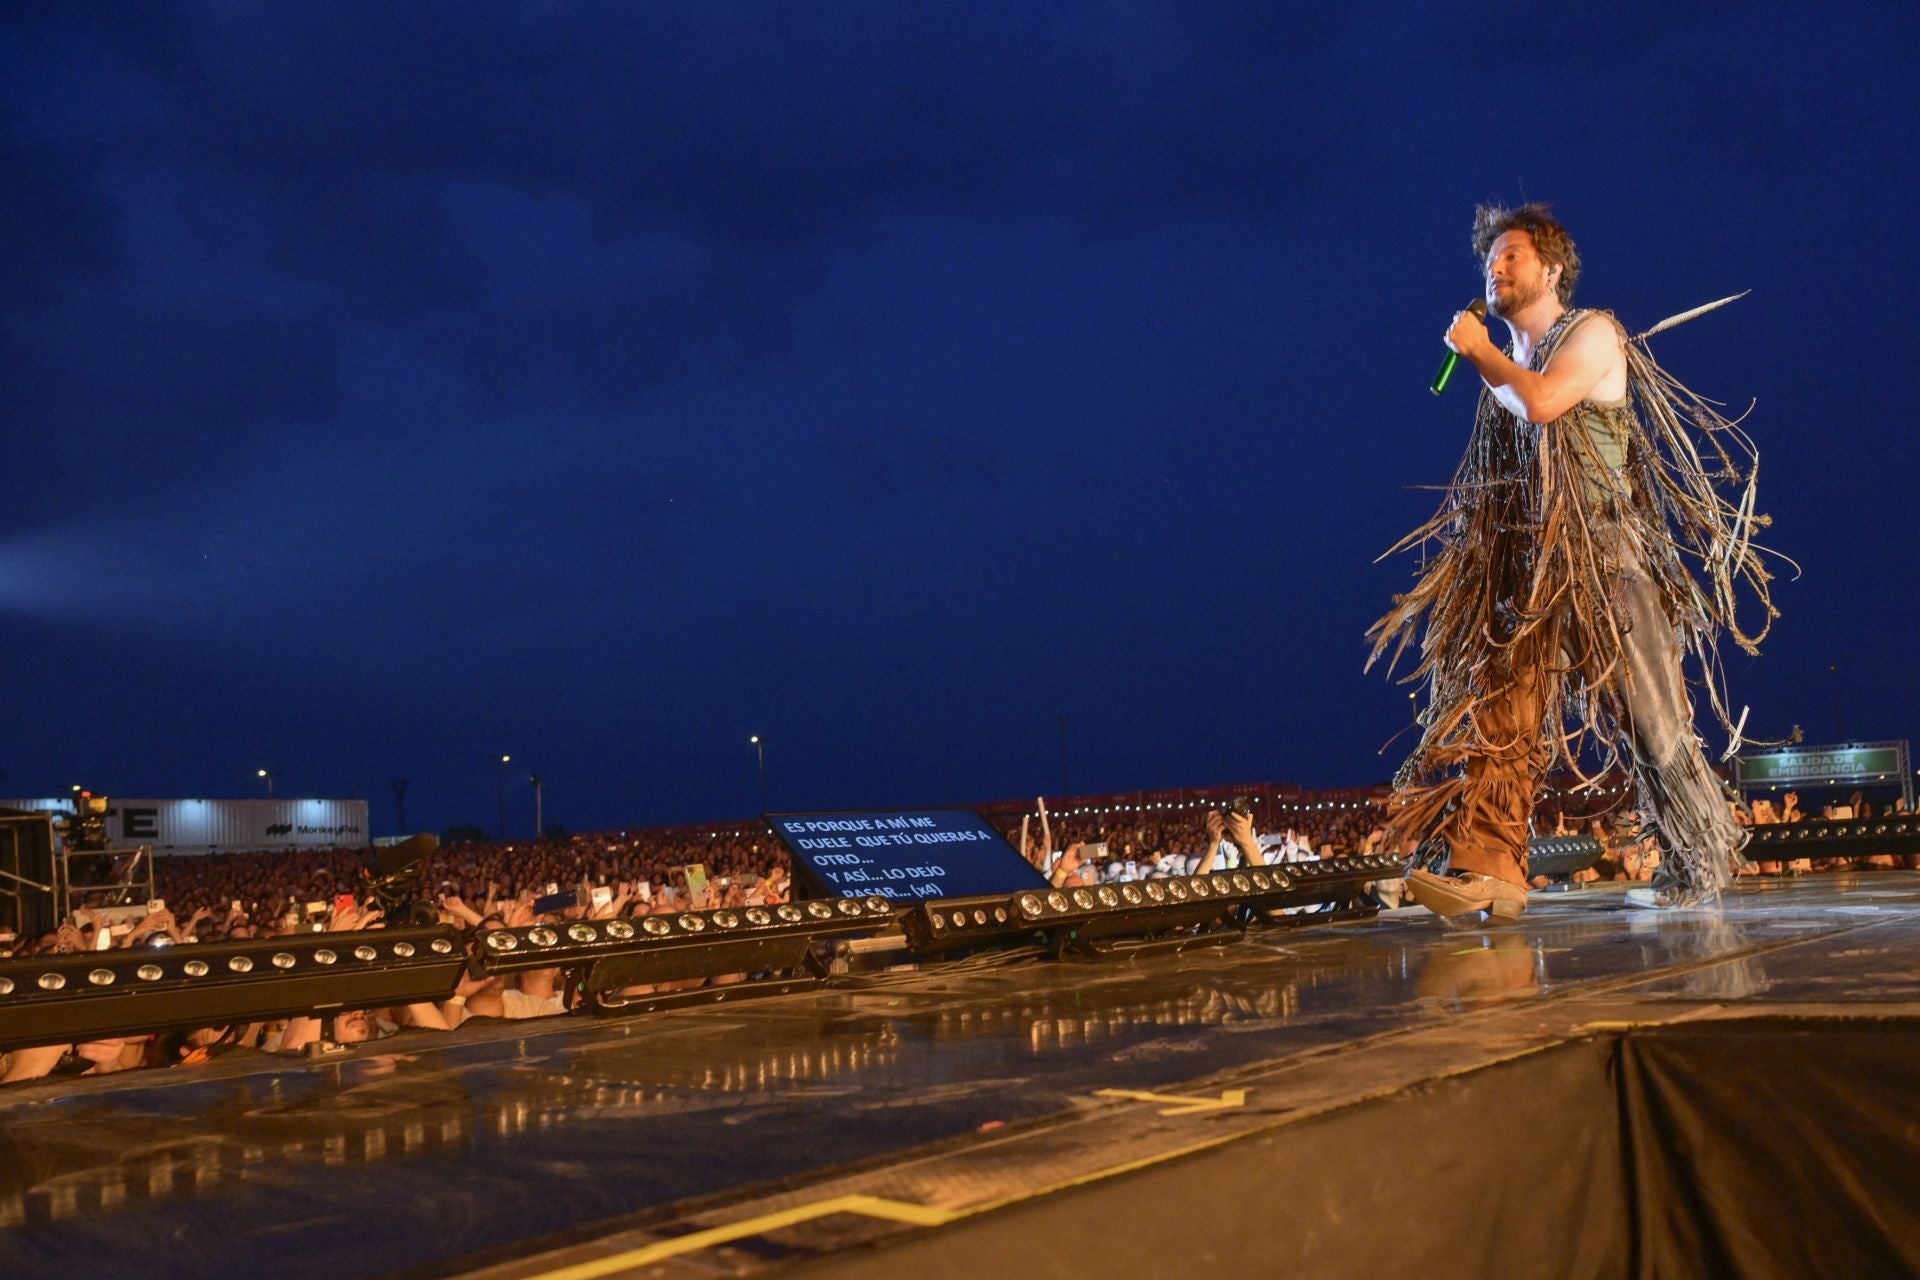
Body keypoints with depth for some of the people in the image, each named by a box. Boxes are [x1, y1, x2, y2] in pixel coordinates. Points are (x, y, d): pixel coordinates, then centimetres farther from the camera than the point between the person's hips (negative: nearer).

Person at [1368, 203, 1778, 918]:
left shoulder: (1593, 334, 2)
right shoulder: (1509, 361, 23)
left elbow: (1540, 403, -17)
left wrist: (1479, 351, -4)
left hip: (1604, 554, -6)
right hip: (1528, 562, 6)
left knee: (1647, 718, -2)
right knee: (1502, 703, -12)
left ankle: (1702, 865, 15)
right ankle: (1487, 866, -21)